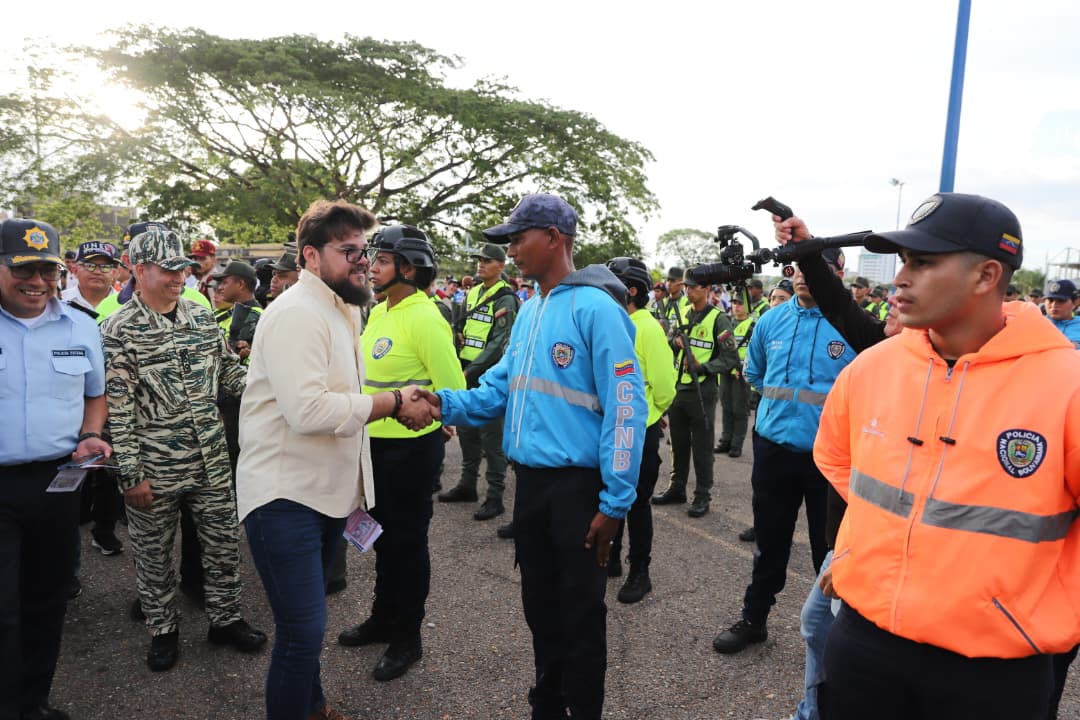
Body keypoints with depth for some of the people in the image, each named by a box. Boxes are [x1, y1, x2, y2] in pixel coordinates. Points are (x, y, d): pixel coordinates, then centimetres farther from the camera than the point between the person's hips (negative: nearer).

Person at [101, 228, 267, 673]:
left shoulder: (202, 316, 5)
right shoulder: (118, 331, -9)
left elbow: (229, 371, 13)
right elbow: (117, 407, -11)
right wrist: (131, 473, -13)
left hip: (211, 461, 4)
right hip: (155, 468, -4)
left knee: (223, 544, 13)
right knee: (154, 554, 12)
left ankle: (225, 619, 31)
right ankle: (163, 630, 31)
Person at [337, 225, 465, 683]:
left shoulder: (424, 318, -19)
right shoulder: (378, 312, 8)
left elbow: (452, 389, -19)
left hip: (411, 447, -9)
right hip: (377, 442, 9)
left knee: (408, 541, 6)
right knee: (384, 535, 21)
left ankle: (407, 638, 24)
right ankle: (383, 618, 40)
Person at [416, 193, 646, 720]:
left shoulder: (595, 307, -15)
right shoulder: (529, 311, 11)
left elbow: (625, 409, -18)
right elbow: (502, 388, 11)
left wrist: (614, 502, -19)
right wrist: (447, 403, -8)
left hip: (578, 486, -8)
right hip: (529, 481, 8)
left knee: (579, 615, 8)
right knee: (539, 605, 21)